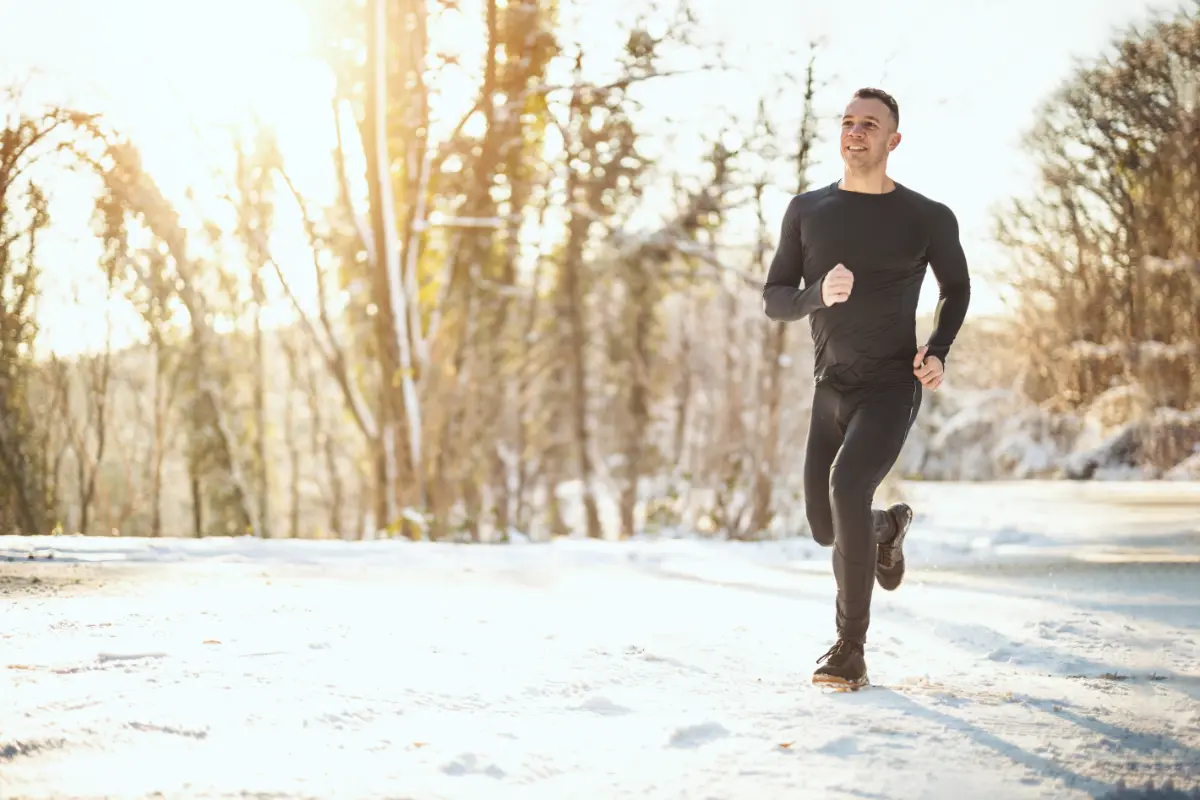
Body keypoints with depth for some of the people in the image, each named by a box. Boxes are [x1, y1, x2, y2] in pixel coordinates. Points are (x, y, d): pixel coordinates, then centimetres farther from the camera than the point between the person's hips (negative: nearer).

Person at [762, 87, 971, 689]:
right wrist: (819, 294, -18)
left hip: (892, 386, -4)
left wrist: (938, 352, -2)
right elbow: (774, 301, 4)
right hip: (830, 389, 4)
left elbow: (957, 288, 16)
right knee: (827, 528, 9)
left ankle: (850, 650, -20)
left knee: (846, 485, -29)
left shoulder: (927, 219, -2)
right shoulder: (807, 211, 4)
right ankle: (887, 527, 48)